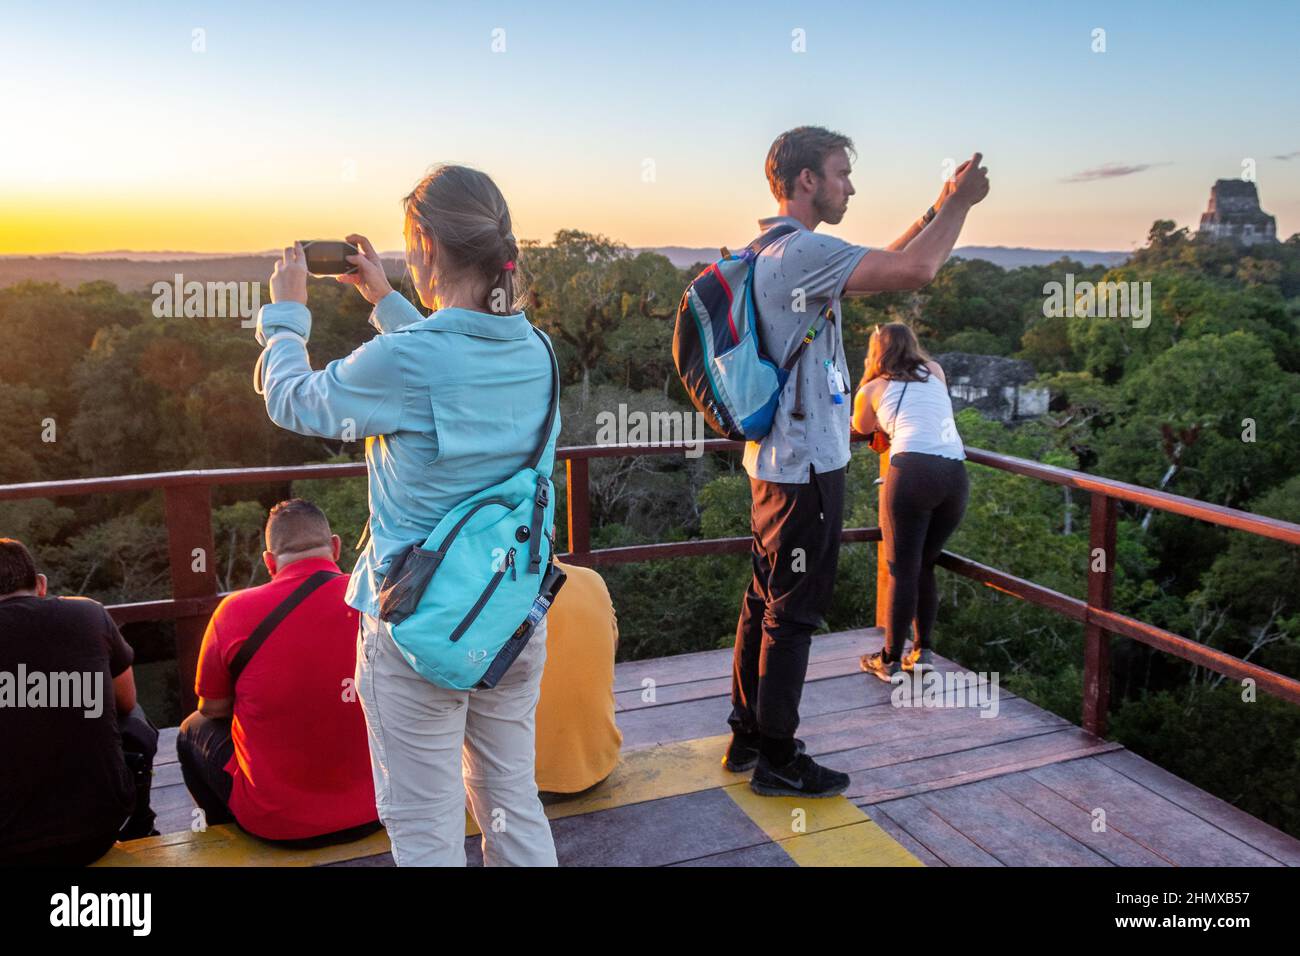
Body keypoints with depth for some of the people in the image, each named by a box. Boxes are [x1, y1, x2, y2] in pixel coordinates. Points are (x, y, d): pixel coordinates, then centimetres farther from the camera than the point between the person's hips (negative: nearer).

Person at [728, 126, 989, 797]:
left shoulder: (776, 253, 14)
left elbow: (877, 271, 24)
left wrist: (936, 211, 18)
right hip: (806, 466, -10)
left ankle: (747, 737, 29)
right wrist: (959, 203, -8)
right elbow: (914, 271, -26)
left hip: (779, 459, 10)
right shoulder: (802, 251, -18)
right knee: (793, 614, 0)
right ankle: (777, 761, 14)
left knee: (765, 602, 16)